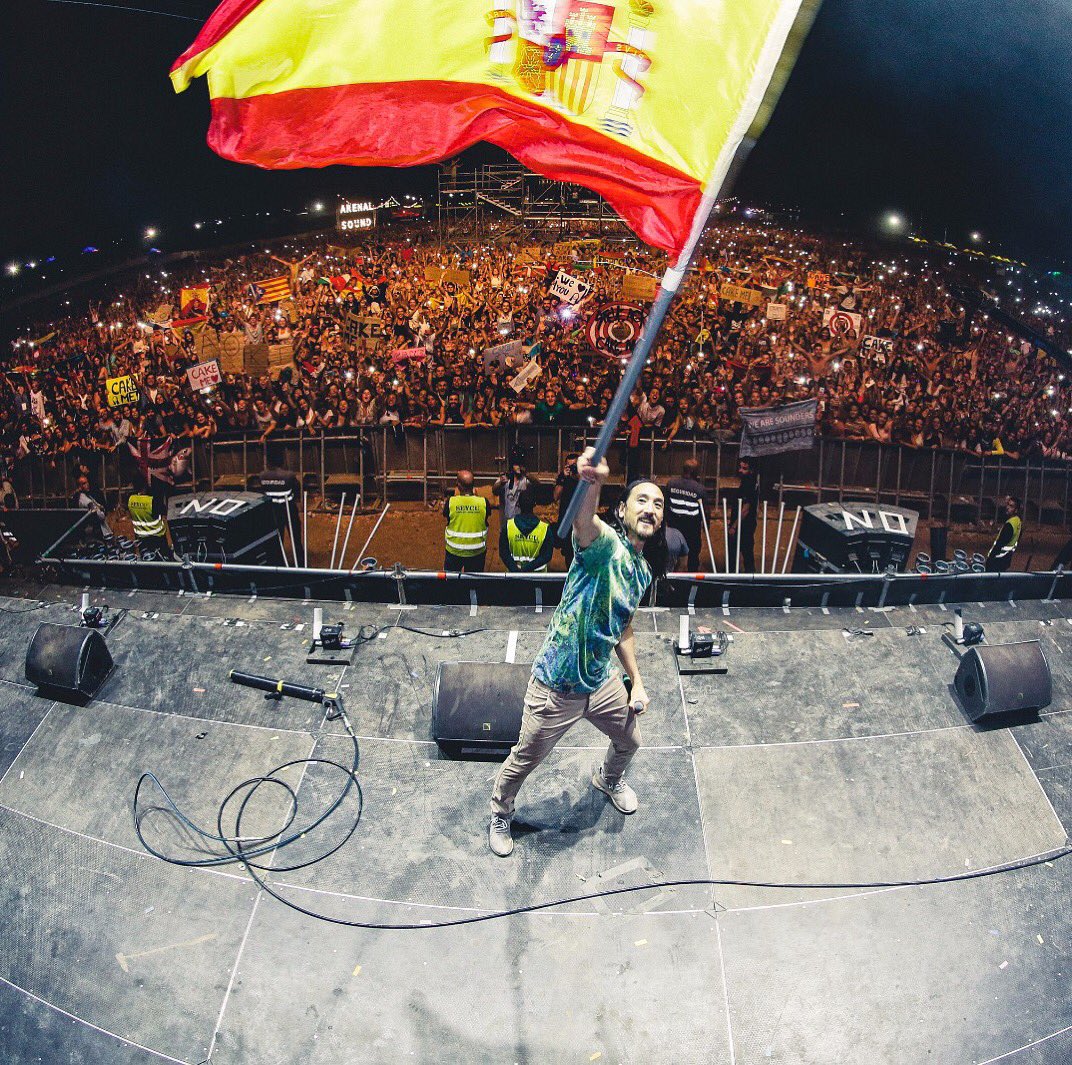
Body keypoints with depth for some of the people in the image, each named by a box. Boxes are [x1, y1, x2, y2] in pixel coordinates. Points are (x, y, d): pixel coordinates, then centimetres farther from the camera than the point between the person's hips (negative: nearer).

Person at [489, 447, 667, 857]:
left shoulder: (643, 570, 2)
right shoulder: (606, 544, -24)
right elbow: (583, 522, -50)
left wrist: (636, 681, 13)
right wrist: (591, 482, -72)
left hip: (602, 683, 7)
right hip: (557, 689, -7)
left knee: (629, 740, 29)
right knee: (525, 760, 14)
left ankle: (608, 779, 64)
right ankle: (500, 814, 44)